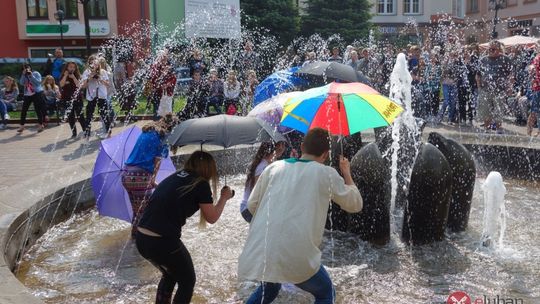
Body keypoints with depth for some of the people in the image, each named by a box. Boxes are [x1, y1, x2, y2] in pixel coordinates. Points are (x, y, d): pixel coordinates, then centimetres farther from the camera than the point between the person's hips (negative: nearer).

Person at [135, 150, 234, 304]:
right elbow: (212, 218, 3)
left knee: (169, 275, 31)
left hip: (141, 239, 7)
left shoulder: (173, 177, 15)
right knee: (187, 281, 18)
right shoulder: (201, 183, -4)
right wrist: (224, 198, 17)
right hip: (163, 242, -7)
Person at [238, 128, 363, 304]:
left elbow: (252, 206, 16)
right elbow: (355, 204, 15)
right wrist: (347, 173, 29)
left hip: (258, 252, 4)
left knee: (268, 289, 34)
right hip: (296, 256, -4)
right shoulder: (327, 174, 2)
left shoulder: (273, 167, 11)